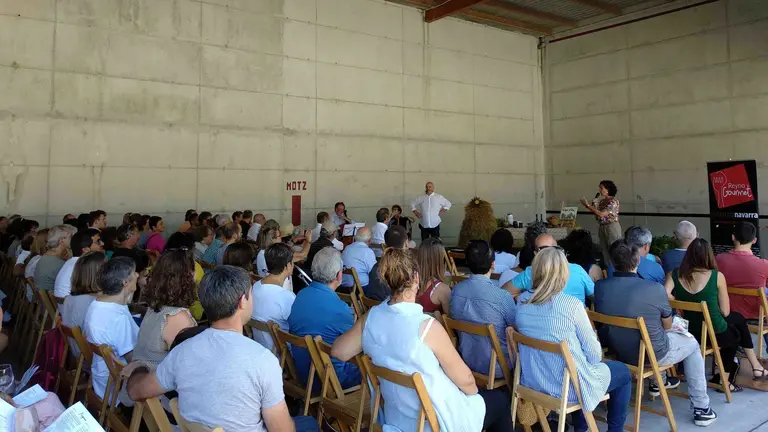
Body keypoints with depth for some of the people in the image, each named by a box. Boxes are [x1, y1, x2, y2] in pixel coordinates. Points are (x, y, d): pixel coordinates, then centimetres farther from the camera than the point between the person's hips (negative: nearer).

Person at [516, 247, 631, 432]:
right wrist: (594, 339, 10)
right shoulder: (572, 304, -20)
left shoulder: (522, 302, -5)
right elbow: (594, 355, -11)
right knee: (623, 372, 20)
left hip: (533, 382, 5)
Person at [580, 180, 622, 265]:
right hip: (602, 228, 7)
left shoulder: (613, 201, -14)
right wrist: (587, 206, -2)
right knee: (604, 251, 10)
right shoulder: (601, 201, 9)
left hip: (612, 228, -7)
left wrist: (588, 205, -18)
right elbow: (596, 215, 9)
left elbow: (601, 214, -22)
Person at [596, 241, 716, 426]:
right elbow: (667, 325, -5)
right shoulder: (655, 289, -25)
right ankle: (702, 409, 29)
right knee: (692, 344, 25)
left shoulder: (599, 286, -15)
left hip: (615, 352, 4)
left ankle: (658, 381, 52)